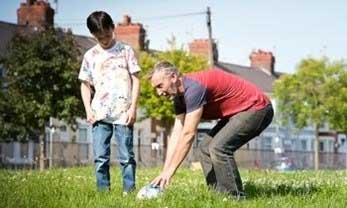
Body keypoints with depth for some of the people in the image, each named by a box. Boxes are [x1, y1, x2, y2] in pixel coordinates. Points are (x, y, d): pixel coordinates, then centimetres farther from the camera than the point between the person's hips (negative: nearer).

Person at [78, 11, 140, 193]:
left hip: (123, 114, -2)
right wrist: (88, 109, 1)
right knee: (100, 157, 0)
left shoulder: (126, 51, 4)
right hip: (100, 114, 2)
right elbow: (85, 85, 14)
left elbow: (136, 80, 3)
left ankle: (129, 191, 2)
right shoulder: (90, 56, 11)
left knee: (126, 156, -2)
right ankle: (102, 191, 5)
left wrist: (133, 108, -5)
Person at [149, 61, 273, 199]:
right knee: (206, 147, 8)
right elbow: (177, 134, 4)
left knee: (219, 147, -22)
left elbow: (188, 134, -28)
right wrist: (165, 172, -2)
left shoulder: (193, 88, -26)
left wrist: (169, 172, -24)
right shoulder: (180, 95, 5)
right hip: (238, 112, 11)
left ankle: (236, 198, -14)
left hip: (257, 109, -11)